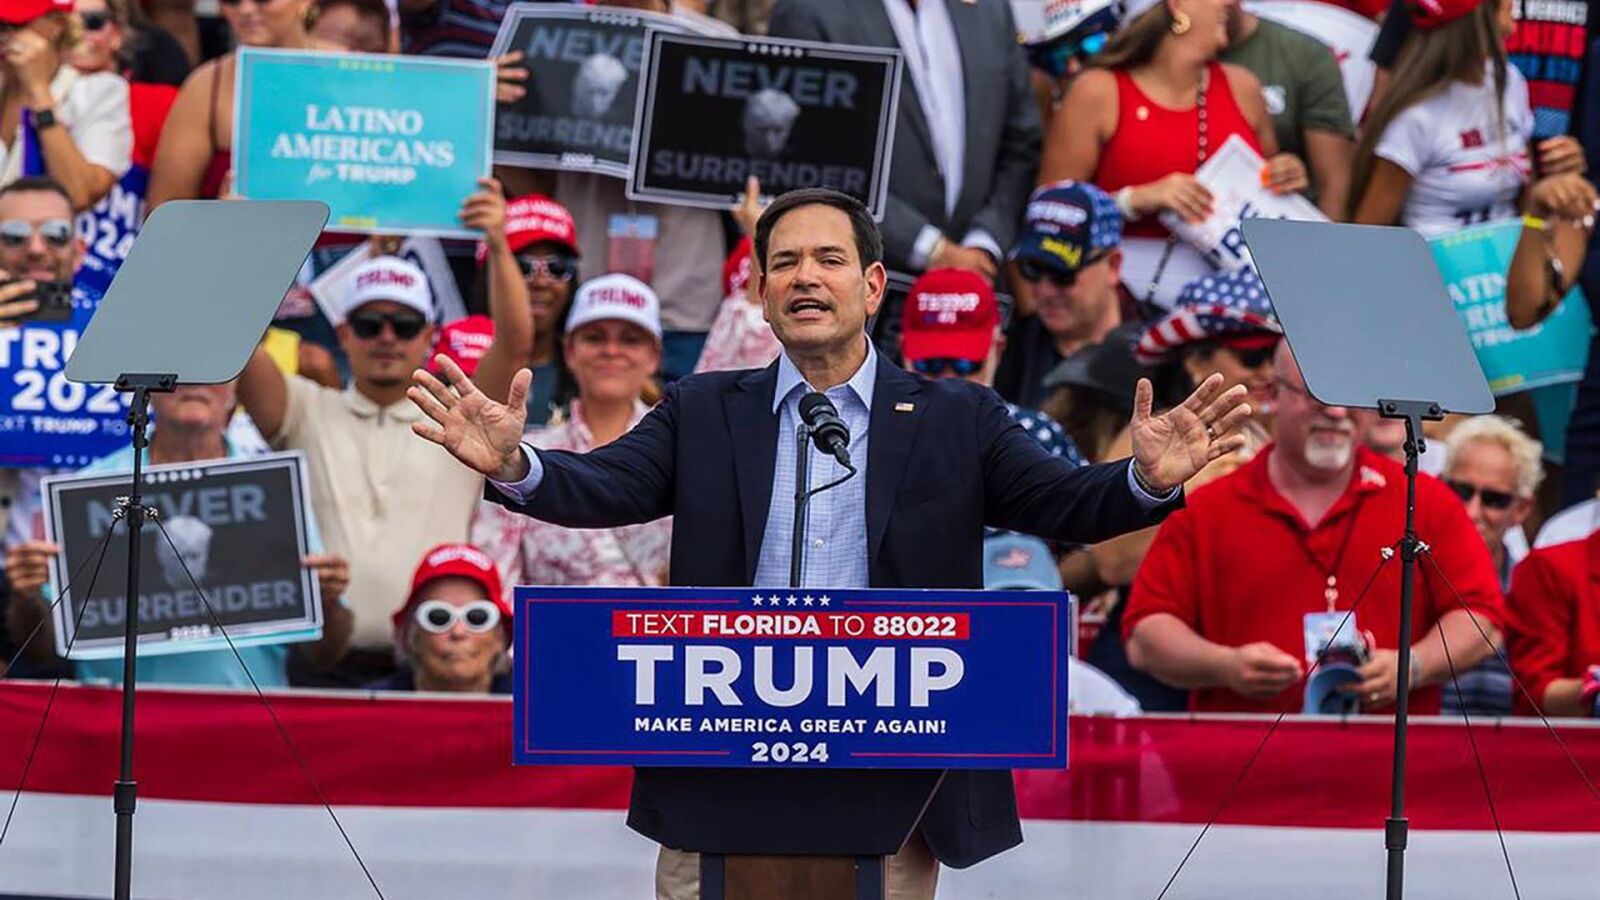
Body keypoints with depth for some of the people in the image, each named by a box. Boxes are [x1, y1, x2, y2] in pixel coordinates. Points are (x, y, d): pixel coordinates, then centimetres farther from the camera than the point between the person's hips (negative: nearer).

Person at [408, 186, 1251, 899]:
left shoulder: (956, 420, 7)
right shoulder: (704, 413, 10)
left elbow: (1067, 503, -2)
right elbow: (603, 486, -2)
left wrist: (1148, 479, -23)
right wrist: (513, 465, -23)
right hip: (722, 785, 1)